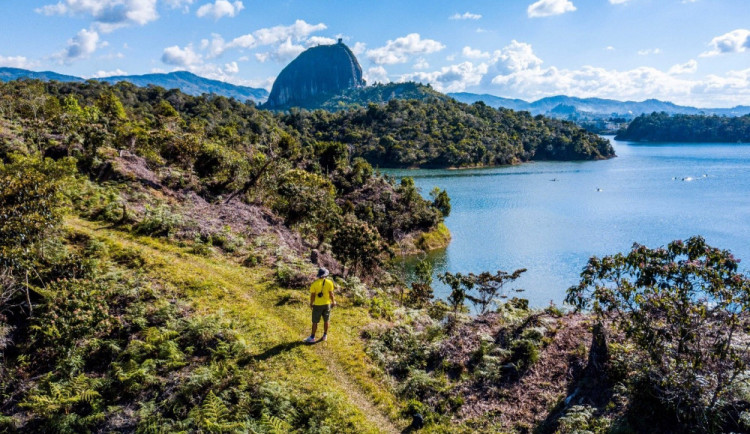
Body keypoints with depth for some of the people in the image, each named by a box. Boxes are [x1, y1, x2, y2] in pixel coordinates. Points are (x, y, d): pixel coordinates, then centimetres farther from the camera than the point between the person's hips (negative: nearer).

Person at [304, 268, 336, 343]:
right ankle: (325, 336, 24)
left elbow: (312, 295, -11)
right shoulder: (329, 282, -8)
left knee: (315, 322, 6)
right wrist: (333, 301, 10)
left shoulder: (314, 284, -13)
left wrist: (311, 304, 3)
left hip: (317, 305, -2)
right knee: (326, 321, 15)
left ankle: (312, 337, 12)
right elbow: (331, 294, -4)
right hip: (327, 304, 2)